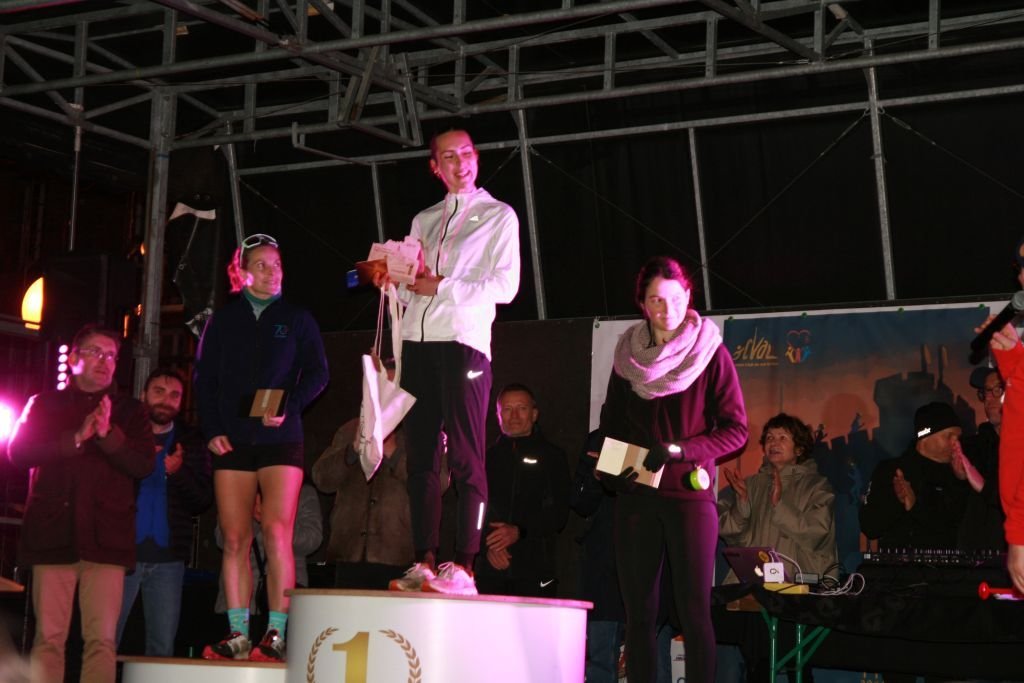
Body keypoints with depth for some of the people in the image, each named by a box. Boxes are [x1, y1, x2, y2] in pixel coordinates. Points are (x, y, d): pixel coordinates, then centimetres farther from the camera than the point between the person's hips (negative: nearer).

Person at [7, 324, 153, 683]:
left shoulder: (129, 411, 16)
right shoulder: (44, 404, 16)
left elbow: (144, 464, 3)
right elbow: (18, 452, 1)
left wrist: (108, 435, -12)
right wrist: (75, 439, -10)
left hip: (105, 538, 0)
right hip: (53, 535, 0)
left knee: (102, 639, -8)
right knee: (48, 637, -3)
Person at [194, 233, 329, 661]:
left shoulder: (296, 318, 10)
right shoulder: (223, 321, 13)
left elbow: (316, 373, 4)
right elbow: (204, 379, 10)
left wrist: (288, 408, -12)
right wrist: (211, 430, -2)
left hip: (280, 439, -2)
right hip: (231, 443, 2)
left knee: (276, 532, -13)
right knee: (235, 540, -1)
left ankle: (276, 634, -12)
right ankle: (238, 635, 1)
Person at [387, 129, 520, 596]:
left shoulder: (499, 216, 8)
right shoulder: (423, 221, 24)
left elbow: (506, 286, -3)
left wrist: (442, 287, -7)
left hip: (464, 341, -5)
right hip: (418, 342, 5)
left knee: (466, 457, -9)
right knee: (421, 456, 1)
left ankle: (463, 568, -12)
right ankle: (425, 563, 2)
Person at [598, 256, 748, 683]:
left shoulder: (710, 354, -1)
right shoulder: (628, 355, 11)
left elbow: (736, 430, -3)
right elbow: (611, 424, 20)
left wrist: (678, 450, -16)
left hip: (689, 492, -3)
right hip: (636, 496, 4)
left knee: (694, 612, -7)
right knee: (639, 612, 2)